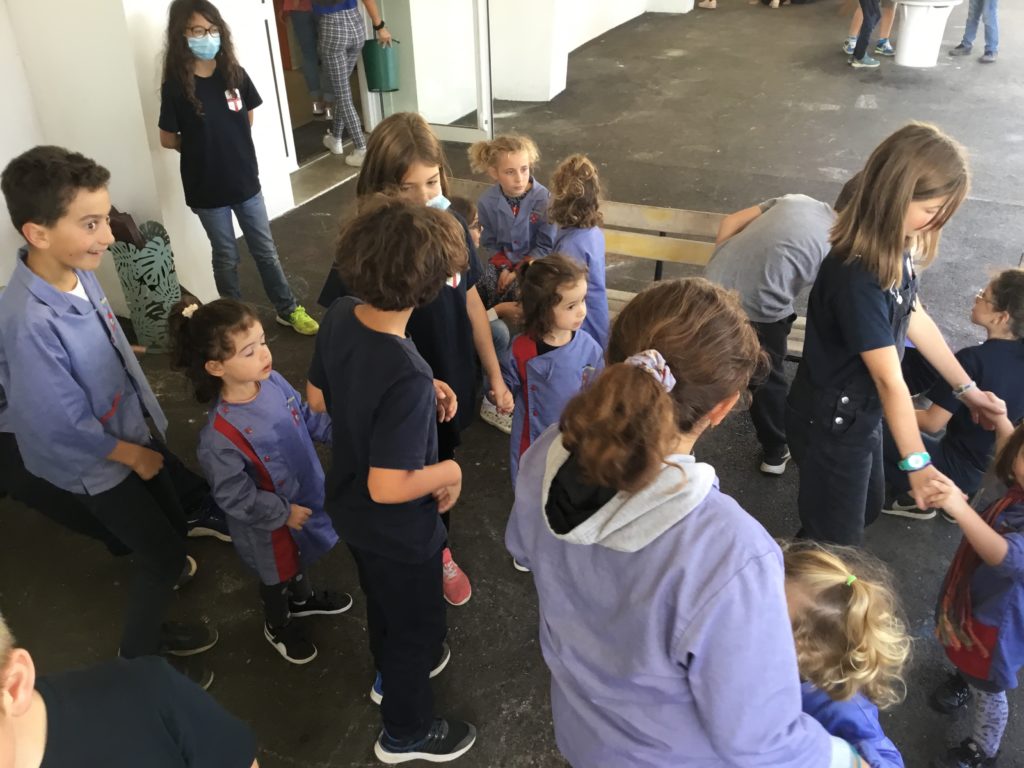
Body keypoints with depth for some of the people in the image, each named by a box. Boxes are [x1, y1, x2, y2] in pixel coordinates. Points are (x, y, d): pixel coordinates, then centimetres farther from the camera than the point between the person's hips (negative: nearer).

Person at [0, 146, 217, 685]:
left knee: (171, 523, 23)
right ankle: (138, 655, 34)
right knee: (165, 553, 9)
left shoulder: (77, 269, -12)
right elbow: (61, 426, -28)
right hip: (92, 462, -7)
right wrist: (132, 453, -13)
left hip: (128, 431, 7)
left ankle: (154, 576, 53)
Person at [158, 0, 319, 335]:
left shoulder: (234, 74, -4)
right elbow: (168, 140, -5)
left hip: (245, 181, 3)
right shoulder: (176, 86, -15)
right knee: (226, 257, 12)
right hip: (208, 189, -3)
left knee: (266, 250, 14)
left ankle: (288, 310, 29)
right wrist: (204, 148, 4)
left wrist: (226, 143, 2)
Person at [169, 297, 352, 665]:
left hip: (306, 496, 6)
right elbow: (234, 497, -26)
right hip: (270, 523, -6)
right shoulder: (221, 436, -38)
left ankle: (303, 597, 66)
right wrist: (284, 512, -19)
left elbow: (307, 417, 0)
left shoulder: (273, 381, -19)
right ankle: (278, 625, 56)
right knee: (277, 576, 24)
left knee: (301, 556, 34)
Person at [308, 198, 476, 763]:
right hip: (396, 529, -7)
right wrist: (449, 471, -16)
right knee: (419, 625, 20)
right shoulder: (408, 377, -40)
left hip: (349, 508, 7)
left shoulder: (339, 316, -16)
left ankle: (391, 673, 62)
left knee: (382, 600, 33)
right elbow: (388, 487, -34)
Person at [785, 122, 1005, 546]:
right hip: (830, 424, -9)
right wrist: (917, 463, -22)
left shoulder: (895, 249, -6)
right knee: (835, 537, 10)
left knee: (867, 507, 29)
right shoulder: (857, 278, -34)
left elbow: (915, 318, 7)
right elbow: (890, 380, -30)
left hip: (861, 412, 9)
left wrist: (966, 388, 12)